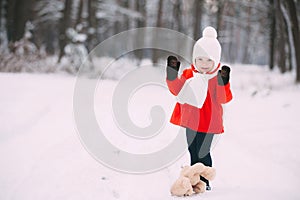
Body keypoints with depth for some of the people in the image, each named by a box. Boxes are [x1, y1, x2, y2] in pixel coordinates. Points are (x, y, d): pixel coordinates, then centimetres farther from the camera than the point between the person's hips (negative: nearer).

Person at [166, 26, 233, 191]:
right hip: (191, 120, 5)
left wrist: (223, 82, -33)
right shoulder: (189, 74, 4)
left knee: (202, 152, -6)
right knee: (193, 151, 16)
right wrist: (172, 75, -12)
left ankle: (204, 181, 5)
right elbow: (177, 90, 3)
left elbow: (223, 99, -17)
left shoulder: (218, 77, -9)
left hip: (208, 122, -5)